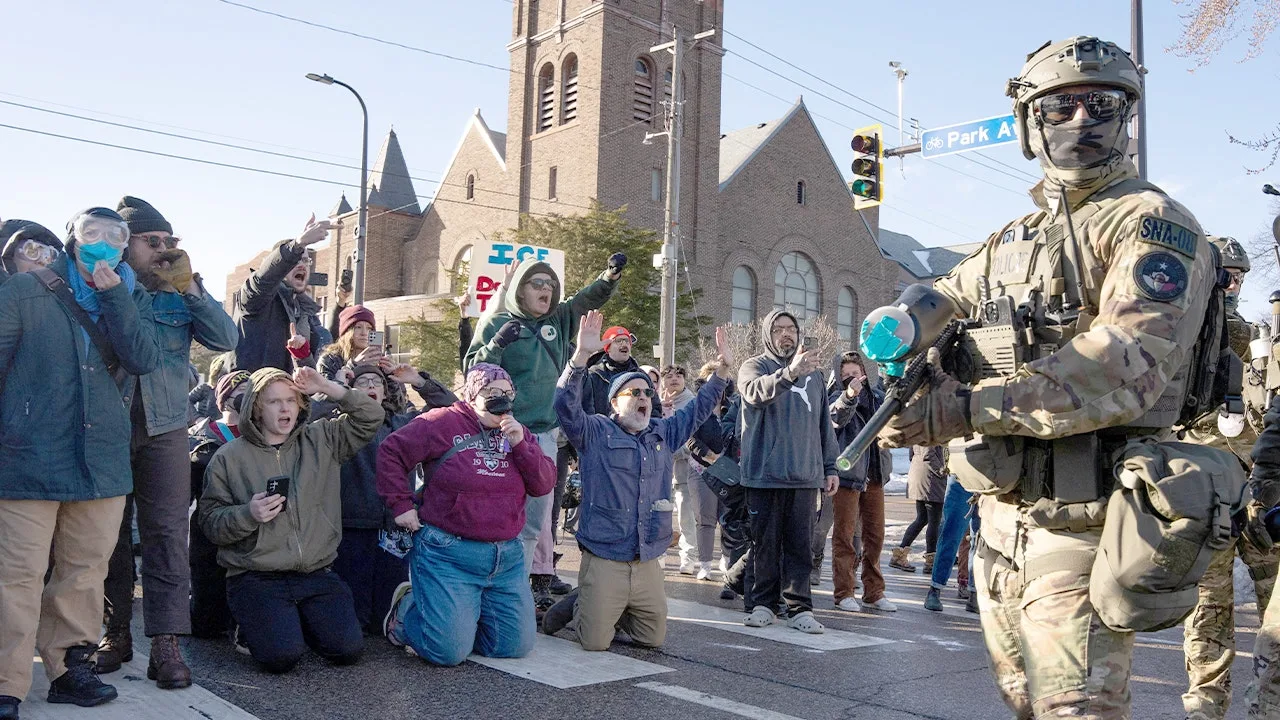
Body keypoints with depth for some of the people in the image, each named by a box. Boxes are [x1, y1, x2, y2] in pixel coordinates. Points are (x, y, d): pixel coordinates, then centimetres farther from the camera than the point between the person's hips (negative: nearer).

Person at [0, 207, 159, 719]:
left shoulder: (133, 300, 11)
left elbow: (144, 359, -6)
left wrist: (113, 294, -12)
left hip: (102, 461, 4)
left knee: (85, 572, 11)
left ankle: (70, 668, 24)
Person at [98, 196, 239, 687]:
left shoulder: (179, 295, 9)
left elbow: (226, 339, -3)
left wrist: (191, 288, -10)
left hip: (165, 429, 1)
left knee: (167, 531, -4)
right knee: (109, 533, 6)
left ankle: (166, 642, -3)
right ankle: (115, 632, 19)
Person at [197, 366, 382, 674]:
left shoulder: (321, 440, 10)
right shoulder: (229, 457, 3)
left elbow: (371, 417, 6)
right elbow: (210, 521, 1)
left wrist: (326, 387, -2)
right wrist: (248, 514, -19)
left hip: (316, 574, 3)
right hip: (257, 579, -3)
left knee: (348, 648, -11)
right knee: (282, 655, -23)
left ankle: (301, 621, 20)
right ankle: (253, 625, 12)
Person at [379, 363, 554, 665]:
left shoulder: (518, 434, 12)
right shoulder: (443, 423, -4)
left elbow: (544, 485, 4)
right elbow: (391, 451, -2)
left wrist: (520, 445, -9)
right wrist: (401, 505, -6)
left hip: (507, 558, 6)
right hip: (448, 556, -6)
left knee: (516, 646, 6)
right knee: (450, 650, -9)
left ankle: (462, 616, 29)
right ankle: (406, 611, 21)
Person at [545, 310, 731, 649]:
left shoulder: (663, 434, 14)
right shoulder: (595, 432, -3)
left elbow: (698, 409, 18)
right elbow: (566, 404, -18)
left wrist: (722, 369, 7)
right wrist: (582, 354, -30)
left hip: (648, 563, 5)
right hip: (603, 560, -5)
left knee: (653, 639, 9)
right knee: (595, 642, -5)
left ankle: (612, 611, 36)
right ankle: (578, 605, 26)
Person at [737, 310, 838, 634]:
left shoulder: (814, 374, 16)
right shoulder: (754, 366, 2)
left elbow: (824, 425, 20)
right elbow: (756, 392, -23)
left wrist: (830, 467, 14)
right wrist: (789, 373, -40)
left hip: (805, 475, 3)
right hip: (764, 474, -3)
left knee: (801, 545, 4)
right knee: (765, 543, 4)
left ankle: (800, 607, 9)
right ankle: (763, 604, 14)